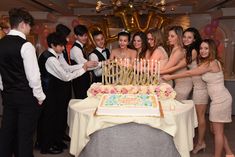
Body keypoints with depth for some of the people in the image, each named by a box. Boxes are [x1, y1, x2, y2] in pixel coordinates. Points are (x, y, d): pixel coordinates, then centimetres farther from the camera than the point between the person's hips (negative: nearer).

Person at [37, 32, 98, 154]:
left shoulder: (56, 55, 5)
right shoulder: (50, 58, -23)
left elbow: (67, 68, 7)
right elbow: (66, 76, -23)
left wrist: (85, 65, -1)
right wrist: (83, 69, -14)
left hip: (55, 89, 9)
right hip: (49, 92, -9)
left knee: (57, 115, 18)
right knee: (49, 117, 5)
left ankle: (55, 141, 34)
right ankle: (46, 146, 23)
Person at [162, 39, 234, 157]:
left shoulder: (211, 63, -18)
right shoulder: (212, 62, 11)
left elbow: (189, 73, -15)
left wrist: (170, 77, -8)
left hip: (220, 99, -10)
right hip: (219, 98, 10)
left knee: (217, 131, 1)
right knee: (215, 130, 18)